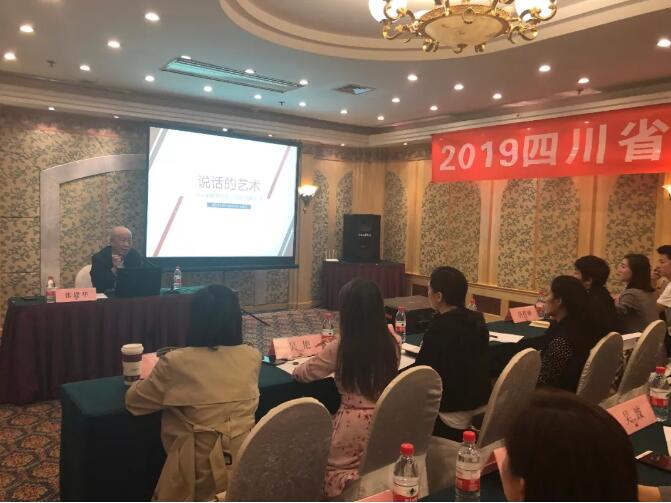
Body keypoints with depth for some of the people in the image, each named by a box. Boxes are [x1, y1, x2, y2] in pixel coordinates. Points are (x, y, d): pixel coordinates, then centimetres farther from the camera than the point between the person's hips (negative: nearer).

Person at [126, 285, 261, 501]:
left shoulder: (176, 363, -14)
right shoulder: (252, 357, -3)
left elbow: (133, 401, 3)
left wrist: (156, 376, 22)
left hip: (200, 480, -3)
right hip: (246, 470, 4)